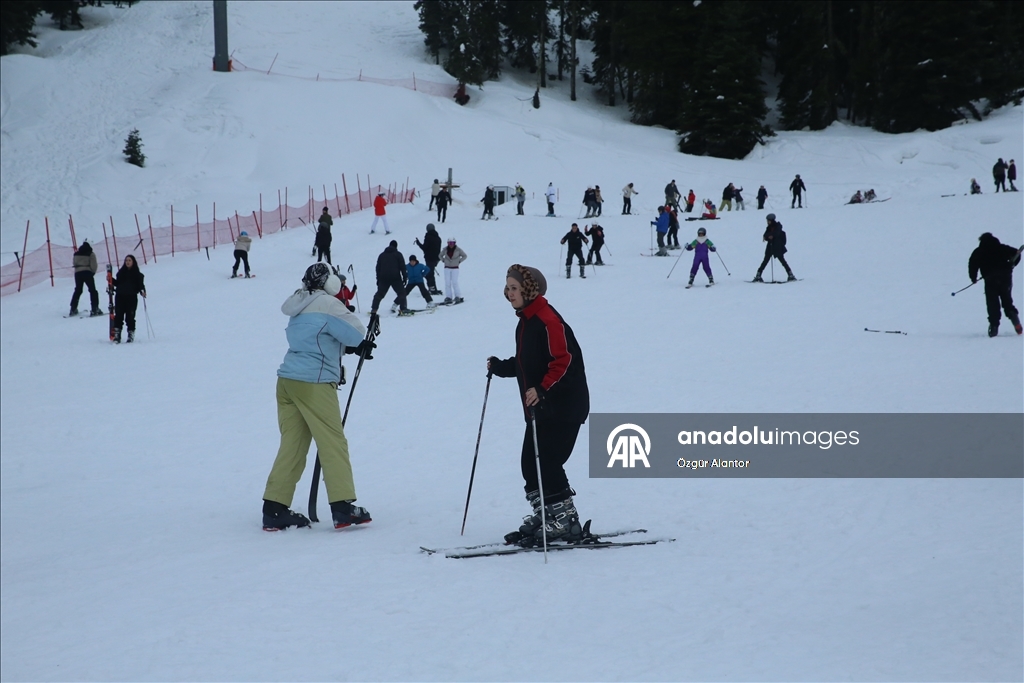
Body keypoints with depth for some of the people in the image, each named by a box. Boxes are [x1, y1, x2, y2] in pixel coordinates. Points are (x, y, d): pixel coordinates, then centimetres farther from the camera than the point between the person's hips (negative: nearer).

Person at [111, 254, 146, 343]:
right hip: (120, 296, 3)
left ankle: (131, 334, 5)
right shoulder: (121, 272, 13)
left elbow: (140, 284, 1)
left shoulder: (137, 274, 4)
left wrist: (142, 291, -16)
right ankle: (117, 334, 0)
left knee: (130, 316, -3)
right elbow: (117, 283, 18)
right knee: (118, 316, -3)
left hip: (131, 298, -3)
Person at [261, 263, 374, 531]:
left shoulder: (299, 309, 20)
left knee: (291, 446, 8)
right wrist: (358, 345, 15)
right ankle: (342, 507, -4)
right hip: (313, 383, -8)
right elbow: (355, 333, -9)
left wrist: (353, 348, 14)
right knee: (333, 443, -3)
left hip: (288, 380, 8)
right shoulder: (326, 305, -7)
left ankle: (274, 509, 6)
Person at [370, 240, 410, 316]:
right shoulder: (398, 254, 5)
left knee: (379, 294, 11)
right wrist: (404, 278, 1)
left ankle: (373, 310, 5)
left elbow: (378, 268, 16)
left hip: (383, 278, 4)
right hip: (396, 278, -4)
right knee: (401, 293, 0)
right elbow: (402, 267, -1)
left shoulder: (382, 255, 17)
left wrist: (378, 279, 18)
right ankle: (403, 309, -14)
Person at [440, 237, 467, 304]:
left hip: (455, 268, -3)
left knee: (454, 283, -9)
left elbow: (465, 256, 4)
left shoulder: (458, 249, -7)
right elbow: (440, 255, 18)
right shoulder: (445, 249, 0)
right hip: (447, 268, 3)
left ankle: (458, 297, 0)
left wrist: (459, 261, -4)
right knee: (447, 283, -1)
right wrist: (443, 261, 5)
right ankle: (448, 297, 3)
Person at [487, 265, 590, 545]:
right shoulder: (526, 322, 14)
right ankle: (541, 518, 19)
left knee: (547, 463, -9)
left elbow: (564, 360, -24)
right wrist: (500, 367, 10)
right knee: (530, 463, 10)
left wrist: (542, 389, -33)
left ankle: (566, 522, 1)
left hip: (563, 407, -10)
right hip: (539, 408, 10)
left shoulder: (548, 320, -17)